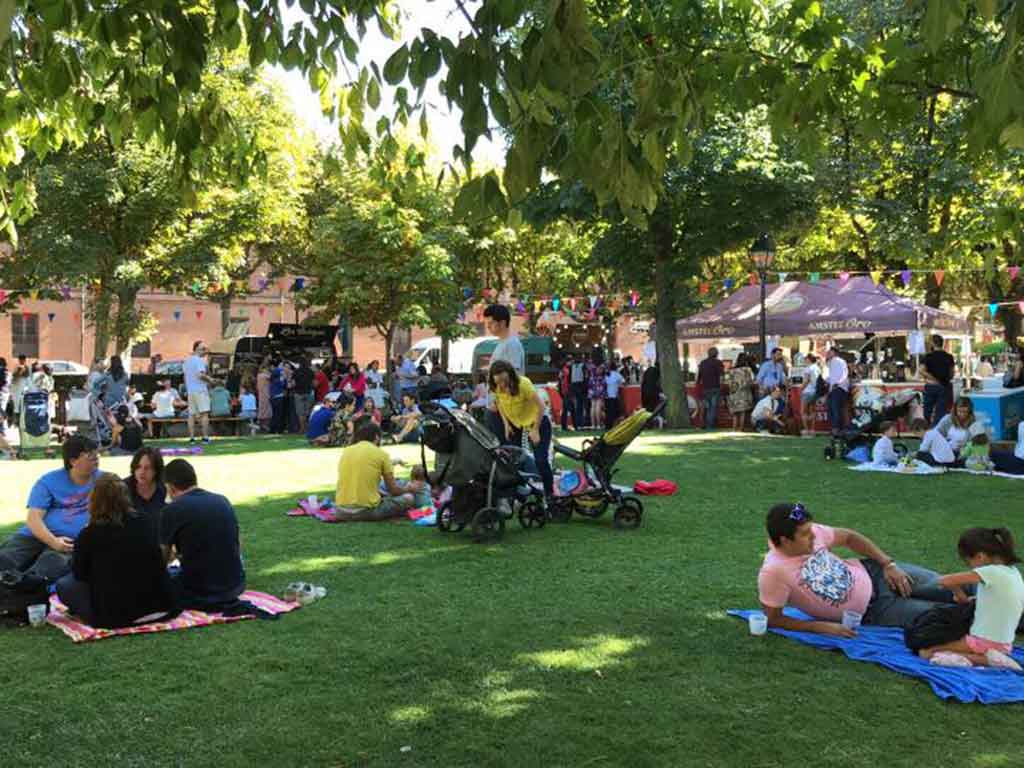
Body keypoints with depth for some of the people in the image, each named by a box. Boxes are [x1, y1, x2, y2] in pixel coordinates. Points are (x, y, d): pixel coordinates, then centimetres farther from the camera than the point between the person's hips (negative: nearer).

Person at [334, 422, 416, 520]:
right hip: (366, 510, -5)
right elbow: (393, 489, 4)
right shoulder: (381, 453, -1)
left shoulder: (346, 451, 11)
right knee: (408, 498, 11)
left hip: (341, 511, 5)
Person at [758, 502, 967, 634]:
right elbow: (774, 619, -21)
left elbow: (850, 537, 3)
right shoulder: (774, 572, -31)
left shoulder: (810, 532, -14)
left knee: (943, 588, 0)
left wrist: (888, 564, -5)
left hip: (872, 572, 4)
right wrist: (824, 626, -25)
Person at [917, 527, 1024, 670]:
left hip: (983, 642, -9)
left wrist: (961, 596, -1)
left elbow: (944, 580, -22)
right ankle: (990, 657, 4)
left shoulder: (991, 572, -18)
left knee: (925, 651, -8)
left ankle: (984, 659, -16)